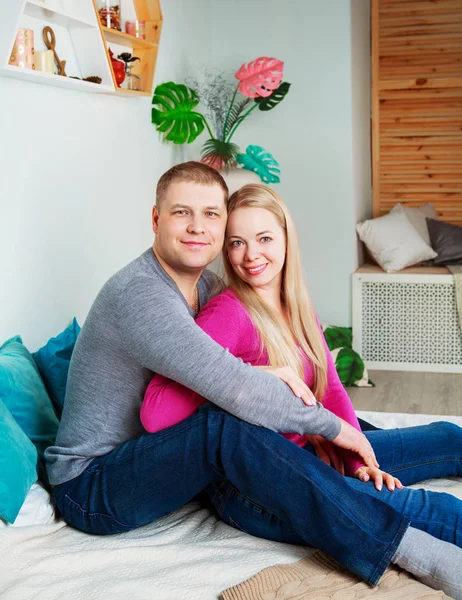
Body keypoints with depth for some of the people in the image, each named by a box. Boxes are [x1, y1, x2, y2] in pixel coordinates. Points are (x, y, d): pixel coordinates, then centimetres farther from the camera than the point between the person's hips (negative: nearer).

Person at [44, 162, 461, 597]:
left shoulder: (205, 284, 5)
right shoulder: (138, 292, -24)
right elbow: (236, 389, -31)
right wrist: (330, 425, -19)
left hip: (157, 456, 9)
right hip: (91, 489, -9)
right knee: (229, 425, -34)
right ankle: (413, 550, -33)